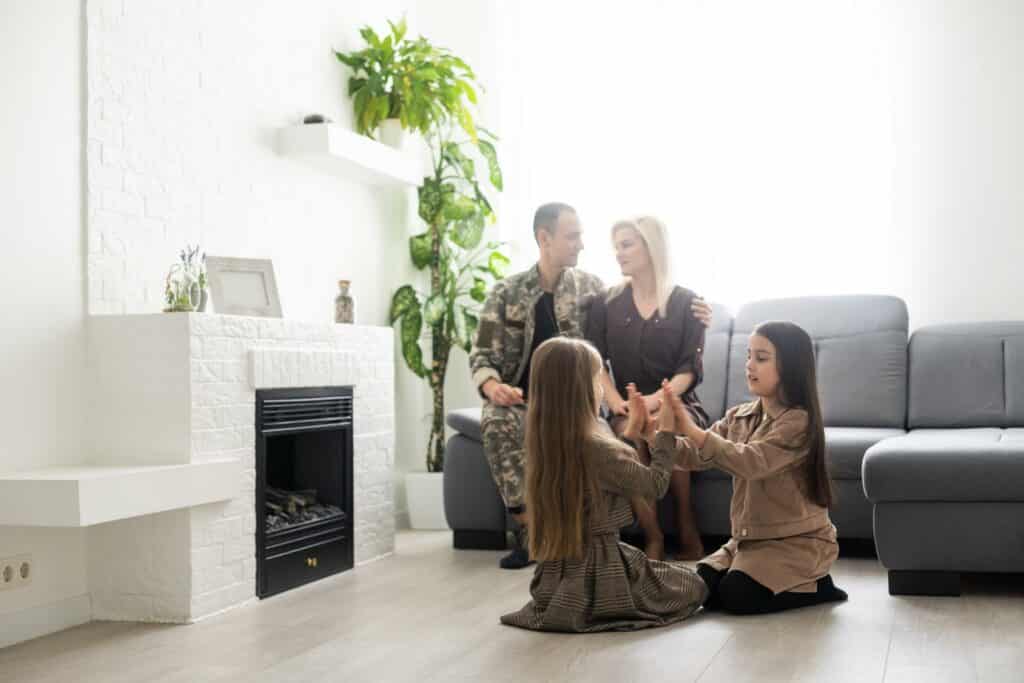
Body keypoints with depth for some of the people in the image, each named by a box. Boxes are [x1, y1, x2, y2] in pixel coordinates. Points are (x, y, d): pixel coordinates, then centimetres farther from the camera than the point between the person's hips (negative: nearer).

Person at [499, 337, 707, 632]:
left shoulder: (544, 442, 2)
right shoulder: (595, 448, -23)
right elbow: (656, 485, -10)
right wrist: (666, 432, 0)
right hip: (594, 572, -8)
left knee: (661, 573, 33)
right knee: (693, 587, 12)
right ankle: (600, 609, 0)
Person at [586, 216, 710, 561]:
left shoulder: (686, 302, 3)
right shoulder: (607, 303, 10)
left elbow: (691, 368, -5)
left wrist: (656, 399, -23)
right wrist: (615, 400, -18)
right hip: (628, 408, 1)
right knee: (628, 431, -34)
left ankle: (688, 532, -20)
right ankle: (653, 538, -28)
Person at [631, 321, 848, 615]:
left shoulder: (798, 421, -17)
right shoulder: (739, 417, 6)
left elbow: (751, 462, -32)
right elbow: (694, 457, -5)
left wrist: (693, 430, -40)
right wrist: (659, 432, -24)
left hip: (798, 542, -7)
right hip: (750, 538, 7)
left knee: (736, 596, -21)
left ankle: (815, 587, 2)